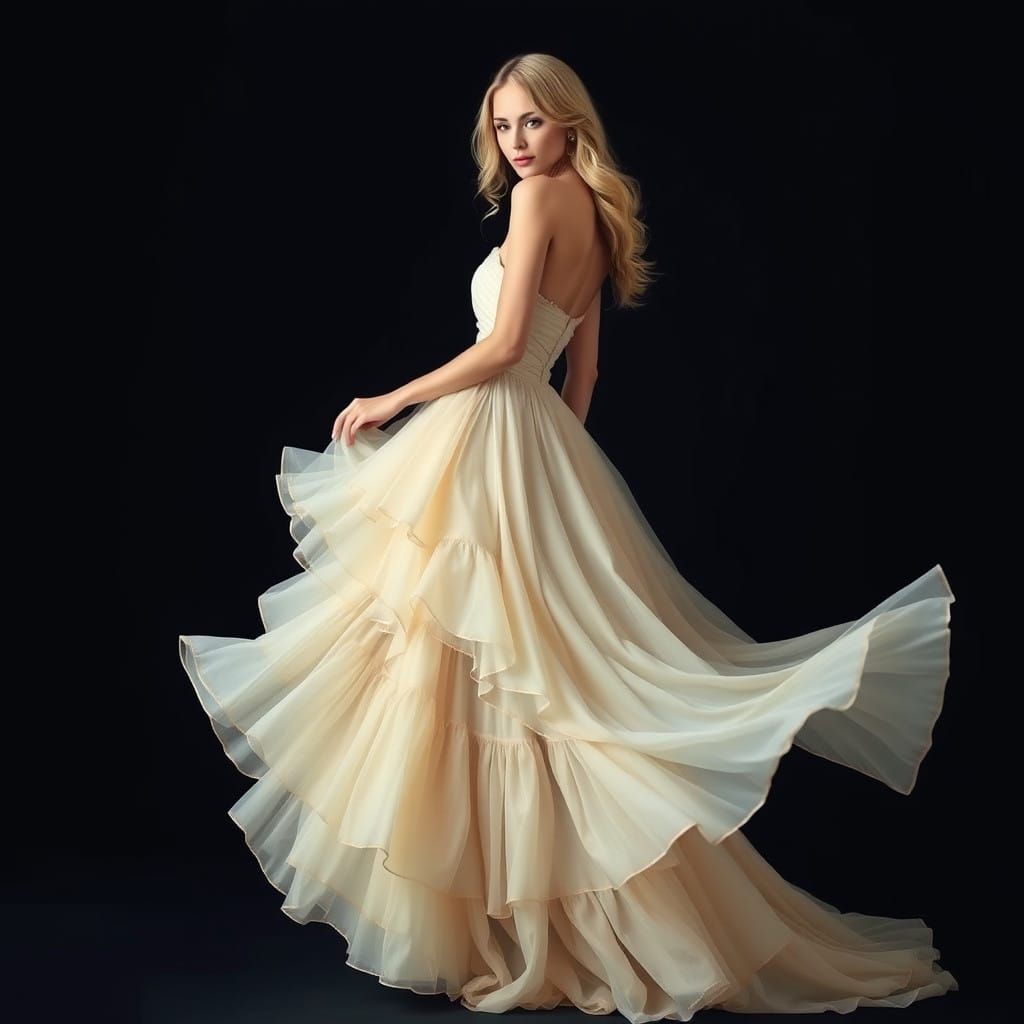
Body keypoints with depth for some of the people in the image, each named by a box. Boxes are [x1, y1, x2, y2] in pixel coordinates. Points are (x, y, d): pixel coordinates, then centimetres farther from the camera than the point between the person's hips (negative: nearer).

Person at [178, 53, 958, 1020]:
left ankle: (479, 918, 8)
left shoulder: (542, 197, -10)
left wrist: (392, 402, -8)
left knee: (471, 671, -2)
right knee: (526, 671, 12)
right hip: (541, 443, 9)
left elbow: (504, 346, -17)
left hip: (490, 437, -9)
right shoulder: (594, 216, 16)